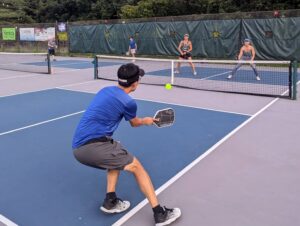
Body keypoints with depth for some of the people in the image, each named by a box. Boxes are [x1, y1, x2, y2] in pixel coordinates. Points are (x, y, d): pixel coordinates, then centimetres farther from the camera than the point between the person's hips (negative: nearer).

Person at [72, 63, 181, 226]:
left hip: (78, 146, 8)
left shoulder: (105, 90, 14)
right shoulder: (128, 102, -7)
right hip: (92, 146, -8)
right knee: (136, 166, 1)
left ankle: (110, 201, 23)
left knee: (117, 156, 29)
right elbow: (134, 123, 15)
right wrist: (146, 121, 37)